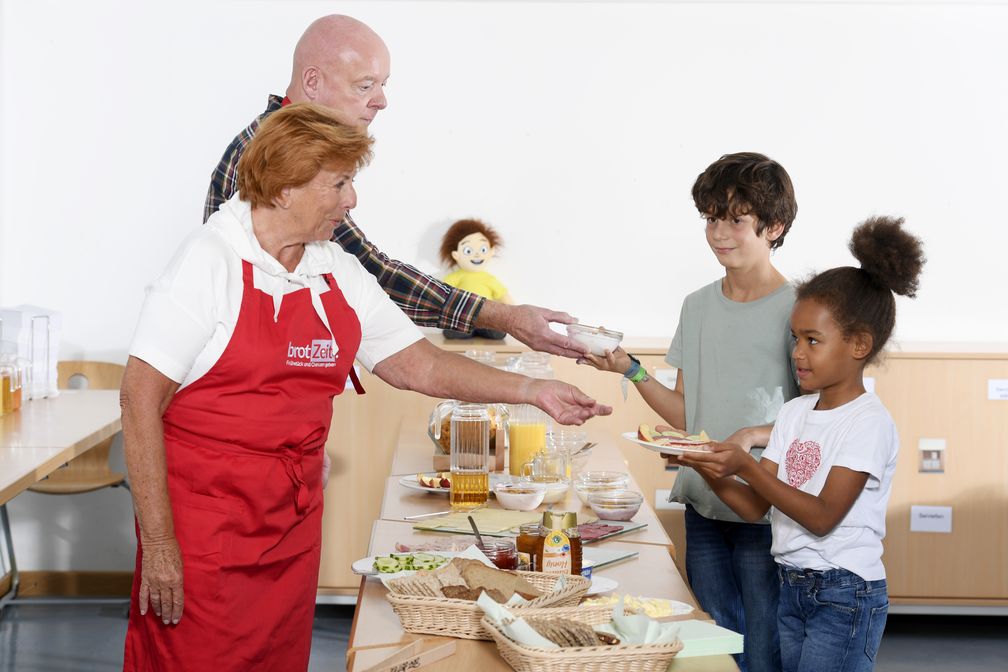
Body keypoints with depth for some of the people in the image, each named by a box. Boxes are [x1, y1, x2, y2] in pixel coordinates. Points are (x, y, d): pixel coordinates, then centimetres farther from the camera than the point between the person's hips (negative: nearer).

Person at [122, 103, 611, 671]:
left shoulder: (340, 274, 7)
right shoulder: (210, 262, -12)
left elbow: (415, 363, 12)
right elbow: (141, 397, -14)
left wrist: (530, 390, 3)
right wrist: (158, 543, -17)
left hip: (293, 525, 6)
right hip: (201, 532, -6)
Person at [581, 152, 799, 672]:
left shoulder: (796, 310, -9)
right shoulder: (698, 306, 10)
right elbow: (687, 414, 11)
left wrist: (755, 435, -23)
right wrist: (630, 370, -1)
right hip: (703, 507, 6)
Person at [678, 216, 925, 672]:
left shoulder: (869, 422, -12)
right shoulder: (794, 413, 9)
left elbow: (822, 516, -19)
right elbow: (755, 507, 6)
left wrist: (745, 466, -24)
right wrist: (706, 469, -11)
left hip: (845, 596, -7)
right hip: (792, 589, 7)